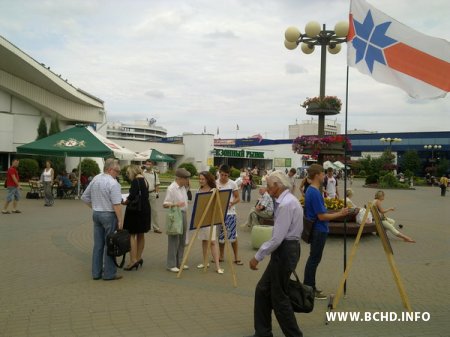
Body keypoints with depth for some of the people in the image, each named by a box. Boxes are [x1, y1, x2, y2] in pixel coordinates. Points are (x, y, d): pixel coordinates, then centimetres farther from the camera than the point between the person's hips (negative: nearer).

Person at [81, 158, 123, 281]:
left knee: (98, 244, 12)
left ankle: (96, 272, 19)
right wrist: (120, 220, -15)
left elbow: (85, 197, 12)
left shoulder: (95, 179, 6)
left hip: (96, 214, 7)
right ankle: (109, 273, 9)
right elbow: (116, 204, -20)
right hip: (109, 215, -7)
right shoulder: (113, 183, -17)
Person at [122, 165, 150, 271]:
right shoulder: (144, 181, 12)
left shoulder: (135, 181, -14)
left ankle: (133, 260, -6)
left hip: (136, 210, -9)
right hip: (145, 209, 9)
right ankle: (139, 258, 25)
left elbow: (132, 196, -24)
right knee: (141, 235, 15)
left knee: (132, 234, -3)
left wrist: (125, 202, -8)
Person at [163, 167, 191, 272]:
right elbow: (165, 204, -16)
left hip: (183, 214, 8)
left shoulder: (183, 187, 11)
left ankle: (179, 263, 22)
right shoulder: (171, 188, -14)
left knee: (182, 241, 12)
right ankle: (171, 265, 4)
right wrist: (175, 204, -32)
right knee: (174, 241, -4)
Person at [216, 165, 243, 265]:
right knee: (220, 235, 10)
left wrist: (232, 203, -19)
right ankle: (221, 256, 23)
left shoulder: (232, 184, -3)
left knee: (233, 235, -2)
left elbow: (237, 198, 0)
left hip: (230, 212, -2)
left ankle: (236, 257, 8)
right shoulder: (215, 183, 1)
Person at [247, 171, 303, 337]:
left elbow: (277, 238, -24)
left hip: (285, 251, -10)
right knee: (263, 289, 16)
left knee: (279, 296, 3)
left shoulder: (286, 204, -21)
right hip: (286, 249, 10)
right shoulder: (286, 200, 11)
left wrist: (258, 256, -16)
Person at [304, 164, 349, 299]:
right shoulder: (315, 193, -23)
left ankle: (309, 287, 24)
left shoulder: (310, 191, 8)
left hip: (316, 230, 10)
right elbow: (322, 216, -22)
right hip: (319, 231, -10)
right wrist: (340, 214, -15)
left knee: (313, 259, 15)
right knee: (314, 259, -1)